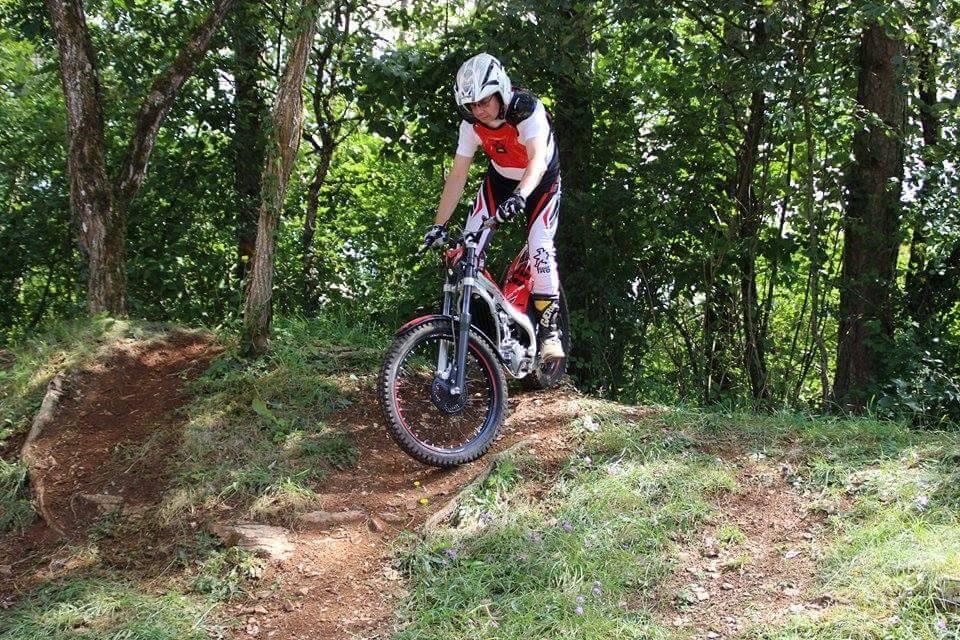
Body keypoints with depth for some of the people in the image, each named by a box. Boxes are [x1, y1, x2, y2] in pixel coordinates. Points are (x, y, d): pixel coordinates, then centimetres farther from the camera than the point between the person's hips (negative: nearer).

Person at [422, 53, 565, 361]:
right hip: (500, 180, 4)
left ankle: (549, 329, -12)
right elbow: (457, 174, -18)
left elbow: (538, 160, -46)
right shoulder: (471, 124, -20)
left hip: (541, 181, -4)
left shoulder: (528, 110, -33)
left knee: (540, 246, -22)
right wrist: (439, 225, -23)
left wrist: (520, 196, -65)